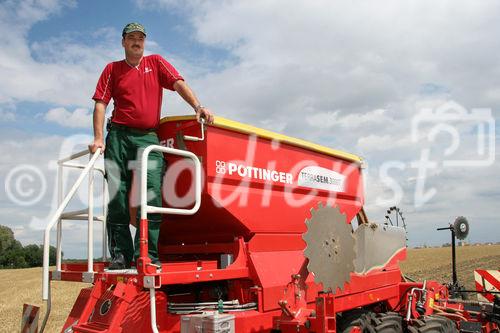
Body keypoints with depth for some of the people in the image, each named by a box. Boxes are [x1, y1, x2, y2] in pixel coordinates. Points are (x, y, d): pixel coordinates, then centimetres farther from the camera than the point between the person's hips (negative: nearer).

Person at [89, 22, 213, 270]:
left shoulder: (156, 63, 16)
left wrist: (198, 107, -16)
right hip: (119, 136, 1)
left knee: (151, 194, -11)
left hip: (149, 138, -1)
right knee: (117, 198, -2)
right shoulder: (112, 69, 15)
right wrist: (98, 138, -7)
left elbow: (178, 84, 2)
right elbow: (100, 104, 7)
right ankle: (120, 256, 5)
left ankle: (148, 255, -7)